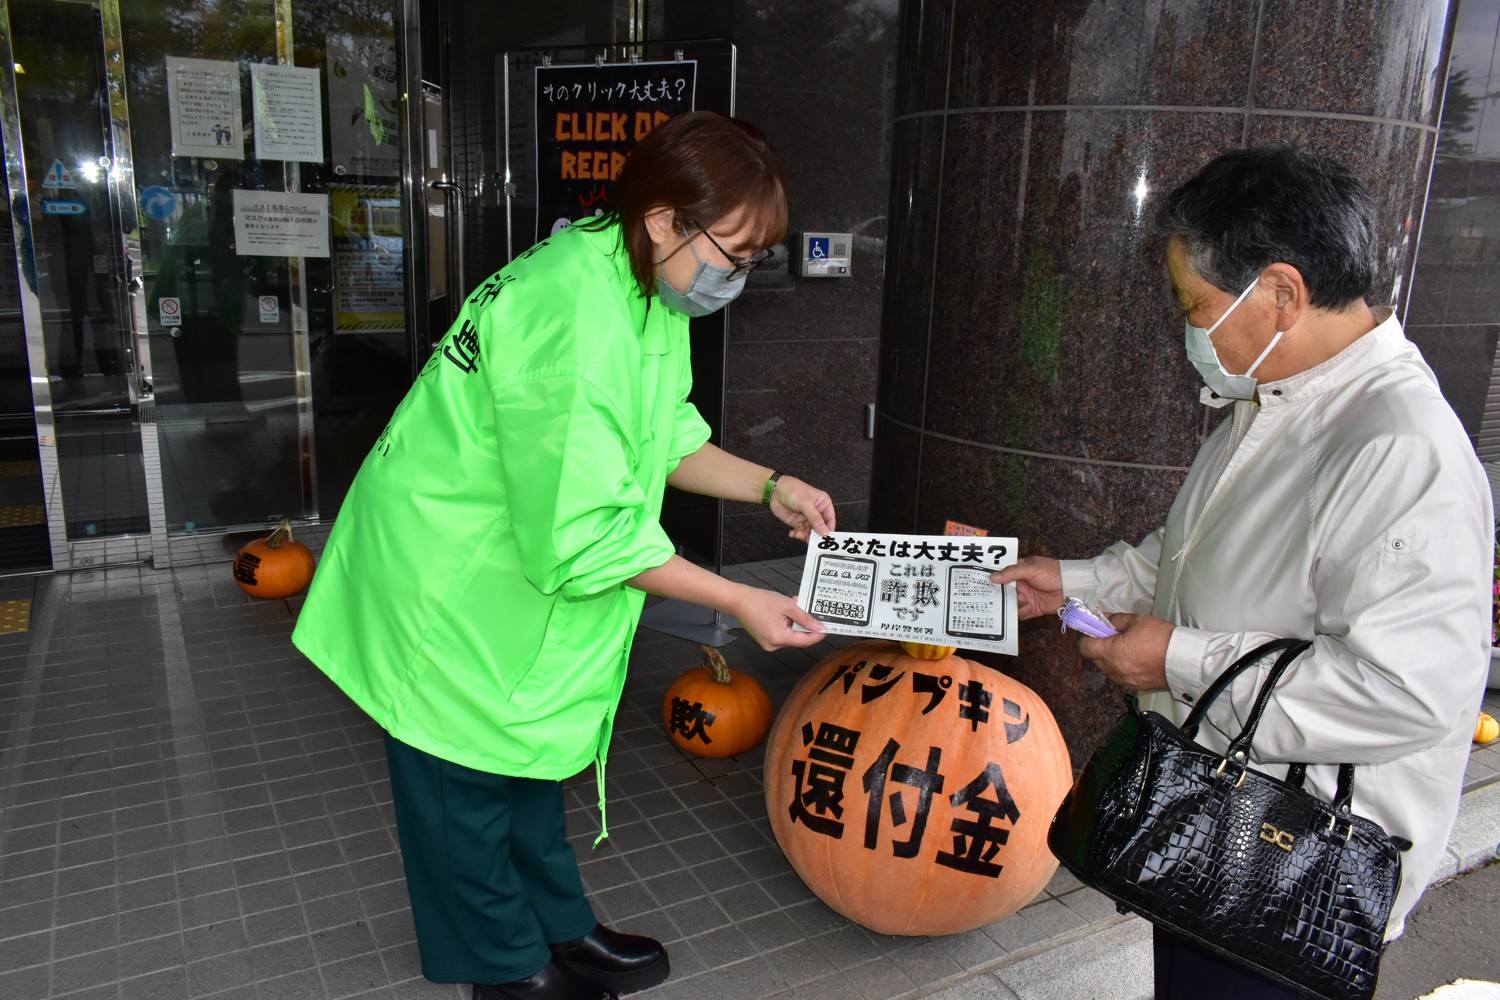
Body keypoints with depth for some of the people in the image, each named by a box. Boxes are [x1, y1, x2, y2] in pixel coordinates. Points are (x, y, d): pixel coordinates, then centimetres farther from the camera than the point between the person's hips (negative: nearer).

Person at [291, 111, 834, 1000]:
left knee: (527, 753, 23)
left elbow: (663, 437, 8)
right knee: (468, 779, 11)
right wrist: (739, 601, -25)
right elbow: (584, 534, -31)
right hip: (449, 583, -9)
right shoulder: (574, 317, -33)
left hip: (521, 559, 10)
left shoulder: (648, 289, -2)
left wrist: (769, 487, -5)